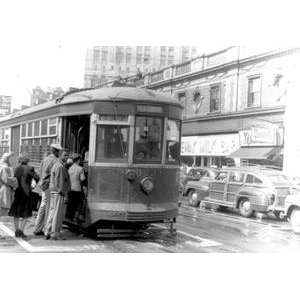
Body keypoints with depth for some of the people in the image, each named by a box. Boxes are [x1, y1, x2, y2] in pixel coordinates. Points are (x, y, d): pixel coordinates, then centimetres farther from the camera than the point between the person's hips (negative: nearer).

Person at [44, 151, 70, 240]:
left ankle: (48, 232, 16)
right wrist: (62, 192, -17)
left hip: (53, 192, 10)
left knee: (52, 212, 13)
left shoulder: (55, 165, 18)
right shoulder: (60, 166, -14)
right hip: (58, 192, -10)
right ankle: (55, 233, -1)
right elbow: (60, 181, -19)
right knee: (58, 213, -5)